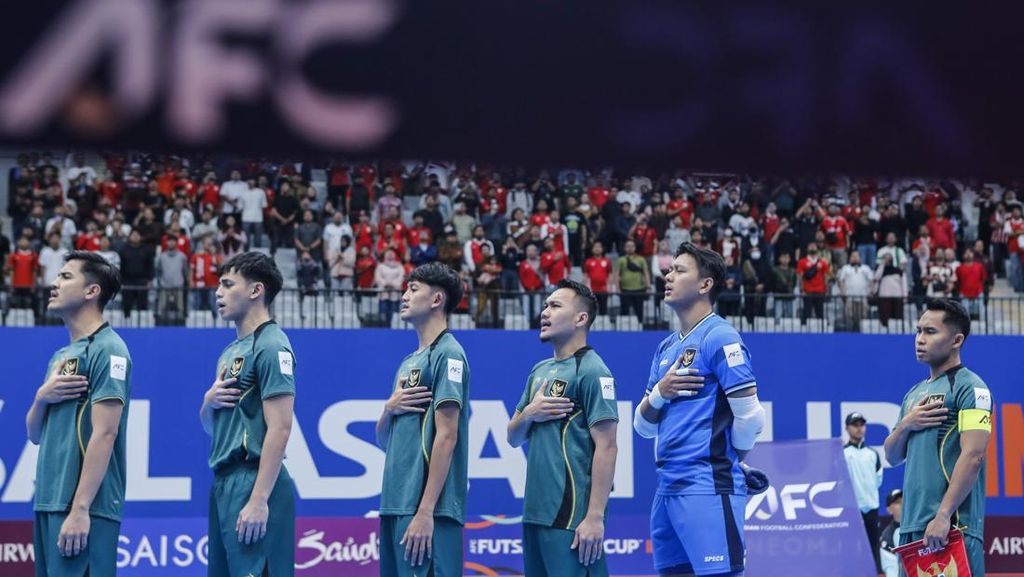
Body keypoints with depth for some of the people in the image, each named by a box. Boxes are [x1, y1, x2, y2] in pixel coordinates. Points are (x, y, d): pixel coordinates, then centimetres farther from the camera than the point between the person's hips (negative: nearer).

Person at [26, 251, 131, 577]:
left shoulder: (107, 350, -9)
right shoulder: (61, 356, 19)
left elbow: (104, 433, -16)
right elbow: (35, 435, 21)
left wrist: (80, 509, -22)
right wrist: (42, 397, -1)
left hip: (85, 508, -9)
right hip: (48, 503, 9)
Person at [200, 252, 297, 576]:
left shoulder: (271, 346, -10)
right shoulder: (230, 352, 19)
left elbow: (279, 428, -17)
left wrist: (259, 500, -23)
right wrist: (208, 401, 2)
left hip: (253, 484, -10)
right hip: (224, 483, 10)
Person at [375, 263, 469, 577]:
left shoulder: (447, 354, -7)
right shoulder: (409, 361, 20)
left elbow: (446, 437, -14)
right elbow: (384, 441, 23)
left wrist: (425, 512, -20)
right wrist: (389, 409, 0)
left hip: (428, 510, -9)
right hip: (395, 505, 9)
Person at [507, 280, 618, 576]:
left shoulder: (591, 371, -8)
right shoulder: (540, 371, 18)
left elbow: (606, 447, -14)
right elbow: (514, 438, 23)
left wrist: (595, 517, -20)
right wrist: (528, 414, 0)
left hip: (572, 517, -8)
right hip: (535, 513, 8)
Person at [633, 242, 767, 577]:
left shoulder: (719, 338, -7)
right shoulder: (666, 348, 18)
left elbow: (750, 417, -13)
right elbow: (643, 427, 18)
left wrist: (727, 461, 4)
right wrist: (659, 393, -2)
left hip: (707, 488, -8)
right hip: (668, 487, 8)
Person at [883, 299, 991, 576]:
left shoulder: (970, 387, -6)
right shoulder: (915, 394, 21)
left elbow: (973, 456, -15)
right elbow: (892, 457, 24)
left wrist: (943, 515, -22)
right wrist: (905, 425, 3)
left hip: (953, 528, -8)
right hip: (911, 527, 8)